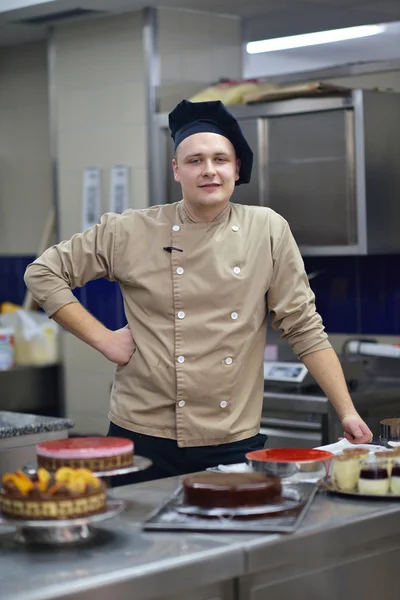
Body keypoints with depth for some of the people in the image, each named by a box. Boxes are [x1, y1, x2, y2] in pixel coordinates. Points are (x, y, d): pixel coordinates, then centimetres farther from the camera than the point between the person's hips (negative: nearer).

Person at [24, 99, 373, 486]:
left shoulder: (269, 231, 1)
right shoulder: (131, 232, -1)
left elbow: (304, 329, 3)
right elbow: (43, 273, 6)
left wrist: (347, 413, -3)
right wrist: (102, 338, -3)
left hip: (235, 444, 1)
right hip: (143, 439, -1)